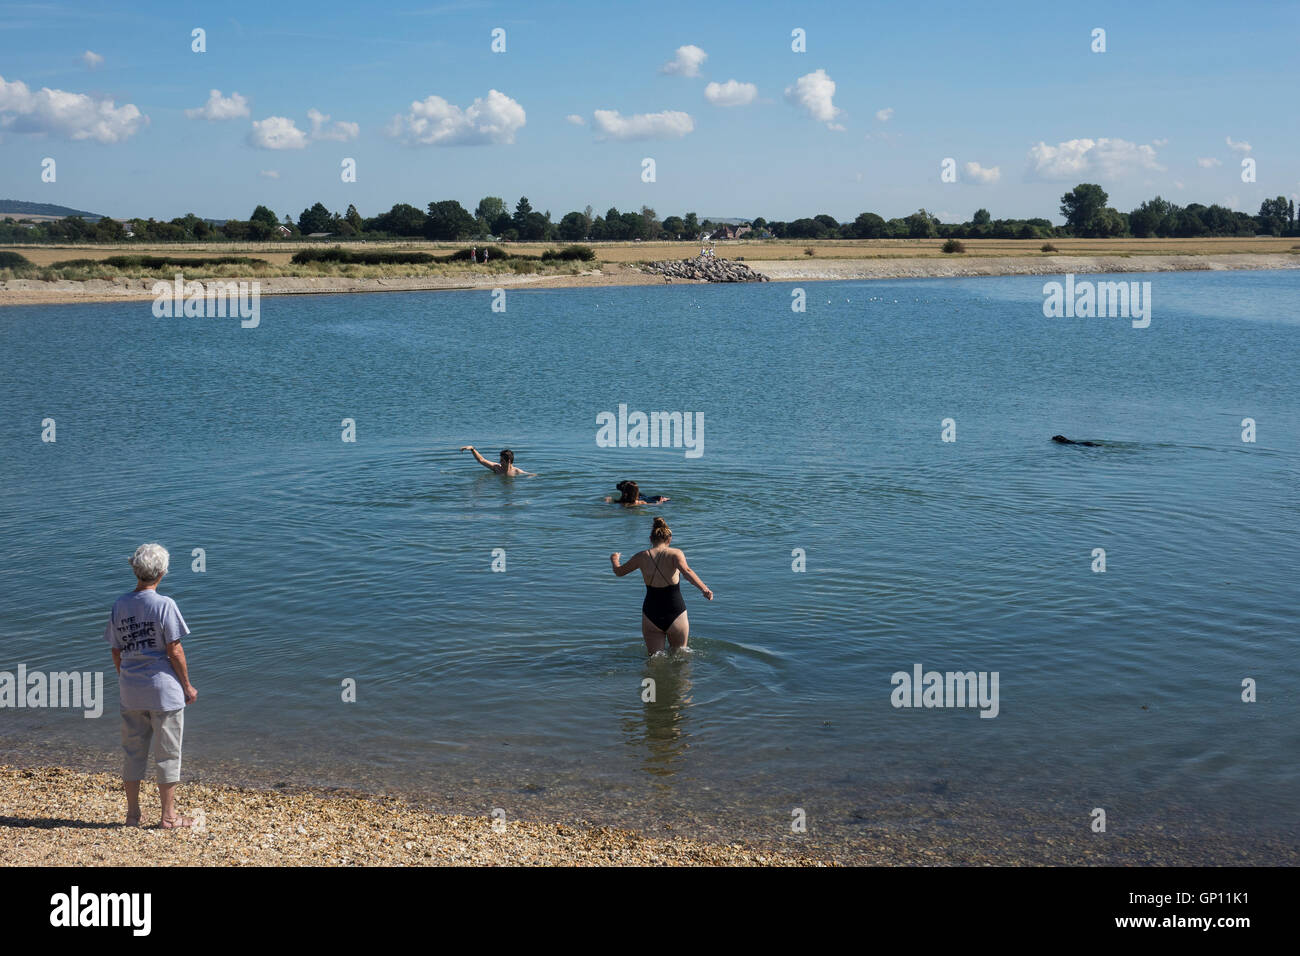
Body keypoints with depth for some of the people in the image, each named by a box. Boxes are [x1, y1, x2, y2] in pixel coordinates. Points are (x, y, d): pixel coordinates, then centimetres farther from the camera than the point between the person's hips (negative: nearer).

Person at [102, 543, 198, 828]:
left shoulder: (119, 605, 2)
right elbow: (174, 650, -13)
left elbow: (116, 652, 8)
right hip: (164, 689, -5)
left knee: (133, 752, 15)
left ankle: (132, 813, 22)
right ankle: (169, 815, 12)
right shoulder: (164, 605, -13)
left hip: (130, 691, 5)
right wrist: (187, 686, -3)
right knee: (167, 754, 6)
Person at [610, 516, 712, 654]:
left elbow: (619, 571, 14)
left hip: (650, 615, 2)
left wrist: (614, 559, 34)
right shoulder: (675, 553, -8)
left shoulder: (642, 556, 0)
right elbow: (686, 571, -27)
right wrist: (704, 589, -37)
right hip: (675, 614, -2)